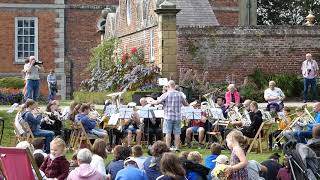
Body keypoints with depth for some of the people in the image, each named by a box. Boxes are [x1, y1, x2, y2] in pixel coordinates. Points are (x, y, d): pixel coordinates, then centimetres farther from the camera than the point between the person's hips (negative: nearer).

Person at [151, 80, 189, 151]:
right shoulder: (180, 94, 2)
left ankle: (168, 147, 0)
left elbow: (157, 102, -3)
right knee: (177, 133, 6)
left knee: (168, 133, 1)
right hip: (178, 116, 3)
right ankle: (176, 147, 7)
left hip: (168, 116, -3)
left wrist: (151, 102, 18)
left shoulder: (166, 95, -7)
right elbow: (186, 104, 13)